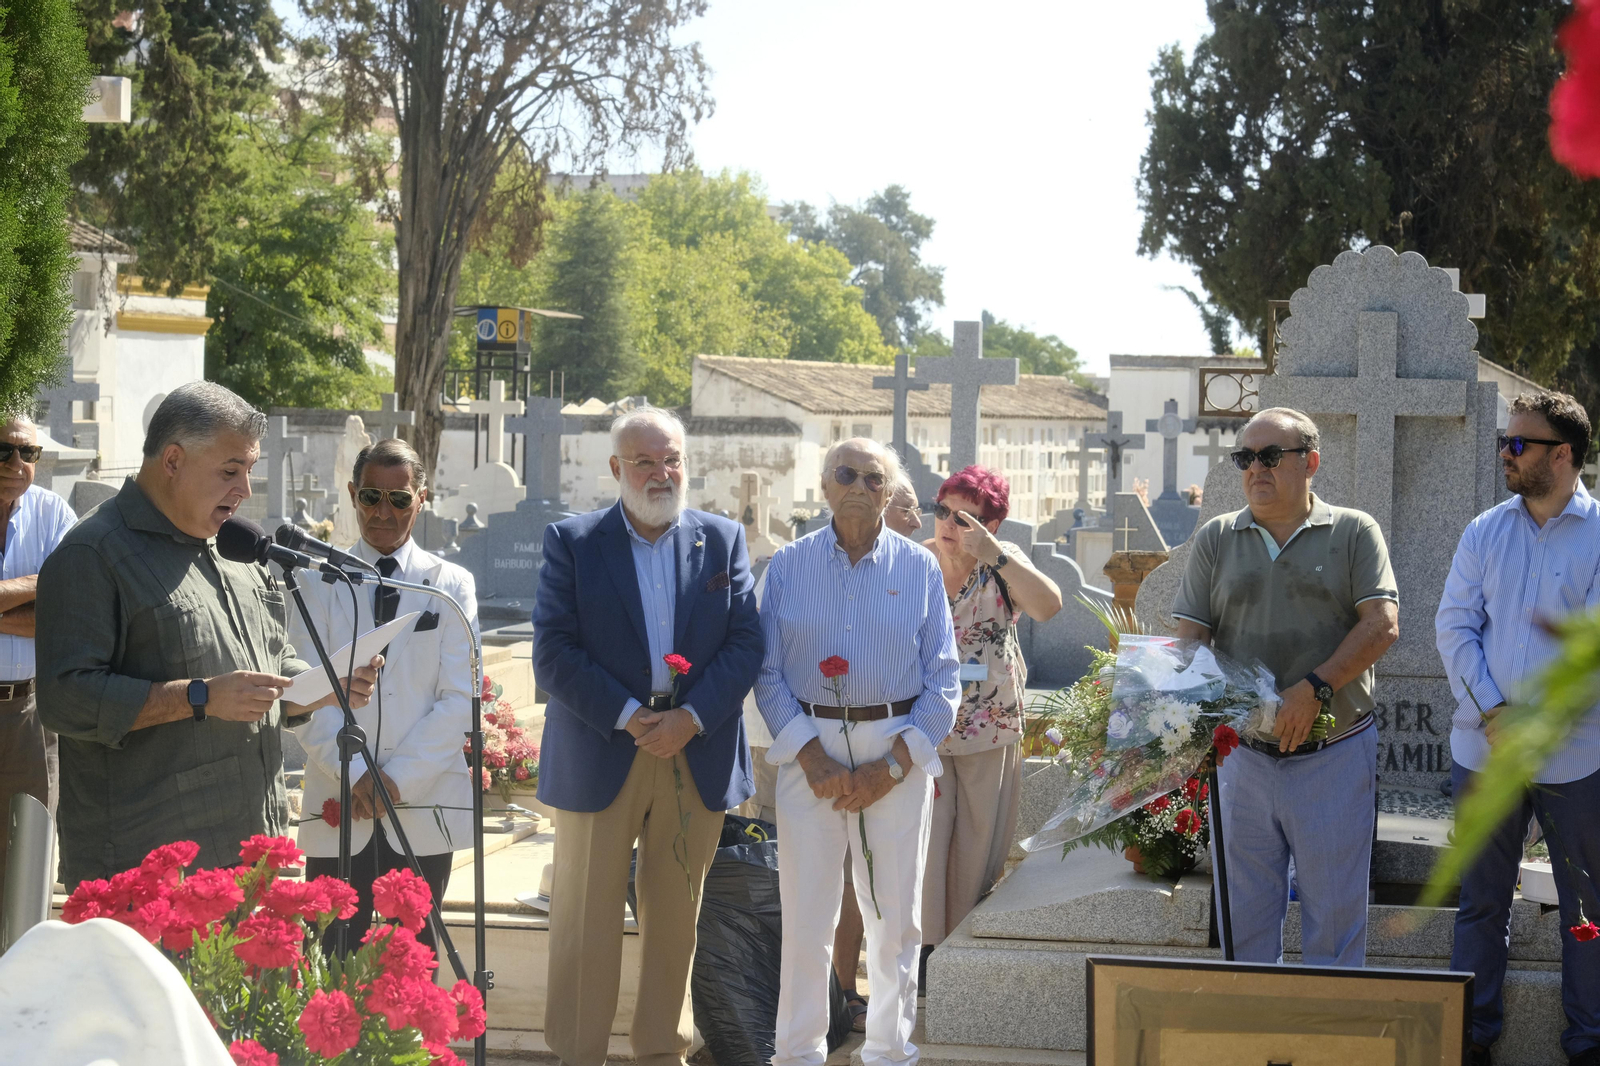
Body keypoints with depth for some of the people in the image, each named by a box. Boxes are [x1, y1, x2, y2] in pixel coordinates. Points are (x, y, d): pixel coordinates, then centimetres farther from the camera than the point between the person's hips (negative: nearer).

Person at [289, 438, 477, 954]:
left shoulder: (452, 586, 8)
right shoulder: (319, 584, 7)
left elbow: (460, 698, -1)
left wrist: (399, 777, -10)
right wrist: (353, 773, -14)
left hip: (423, 806, 1)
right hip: (338, 811, 0)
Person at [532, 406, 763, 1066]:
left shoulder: (723, 540, 8)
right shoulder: (571, 542, 1)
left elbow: (745, 642, 1)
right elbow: (554, 652, -6)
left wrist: (692, 719, -13)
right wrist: (627, 716, -15)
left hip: (698, 755, 2)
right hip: (600, 756, -2)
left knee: (675, 914, 11)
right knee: (587, 916, 2)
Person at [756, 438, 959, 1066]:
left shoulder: (919, 568, 4)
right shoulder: (789, 565, 5)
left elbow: (942, 681, 3)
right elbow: (768, 674, 3)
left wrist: (890, 766, -7)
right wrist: (812, 758, -9)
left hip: (898, 750, 0)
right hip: (811, 749, 0)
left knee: (896, 916, 4)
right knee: (806, 914, -2)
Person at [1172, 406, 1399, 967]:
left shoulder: (1353, 532, 2)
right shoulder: (1215, 538, 9)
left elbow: (1382, 625, -7)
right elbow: (1189, 637, 4)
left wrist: (1315, 688, -19)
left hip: (1334, 757, -2)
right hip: (1244, 757, 3)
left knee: (1335, 912, 4)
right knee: (1245, 917, 9)